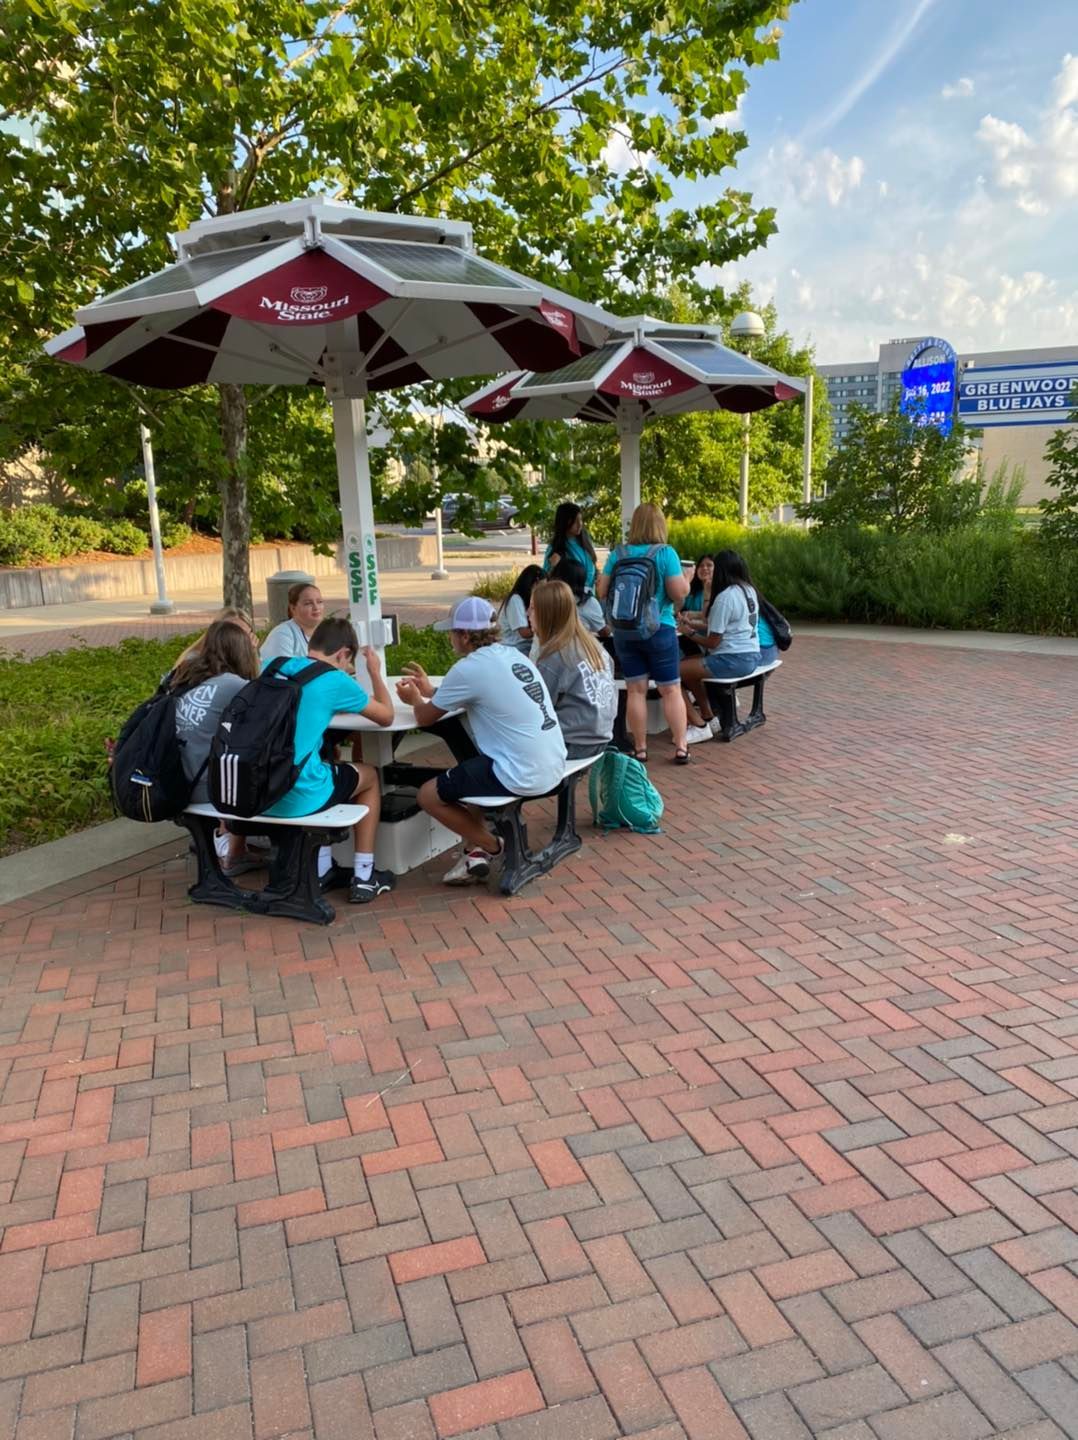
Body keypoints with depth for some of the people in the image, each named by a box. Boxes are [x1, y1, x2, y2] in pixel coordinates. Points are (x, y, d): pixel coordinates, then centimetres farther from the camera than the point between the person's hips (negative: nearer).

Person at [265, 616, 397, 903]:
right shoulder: (335, 681, -7)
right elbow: (386, 716, 7)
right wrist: (375, 672, 21)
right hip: (298, 798, -6)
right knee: (369, 775, 22)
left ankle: (322, 870, 34)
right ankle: (363, 877, 22)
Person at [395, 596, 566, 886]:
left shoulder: (468, 669, -13)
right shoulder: (512, 655, 10)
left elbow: (425, 718, 2)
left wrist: (416, 699, 23)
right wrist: (430, 691, 30)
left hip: (522, 777, -9)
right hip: (553, 767, 9)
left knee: (428, 795, 8)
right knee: (465, 772, 30)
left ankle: (492, 846, 18)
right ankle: (476, 850, 23)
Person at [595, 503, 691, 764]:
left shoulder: (618, 554, -1)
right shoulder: (666, 553, -10)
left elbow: (602, 593, 3)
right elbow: (679, 593, -14)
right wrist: (687, 580, 7)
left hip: (624, 630, 3)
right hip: (659, 629, -2)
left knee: (635, 690, 7)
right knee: (671, 689, 6)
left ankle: (640, 749, 11)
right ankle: (681, 748, 6)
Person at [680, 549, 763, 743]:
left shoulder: (725, 597, -17)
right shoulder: (749, 590, 11)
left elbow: (713, 641, -16)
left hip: (733, 660, -10)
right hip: (751, 656, 10)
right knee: (689, 662, 20)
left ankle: (700, 725, -2)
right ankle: (709, 718, 23)